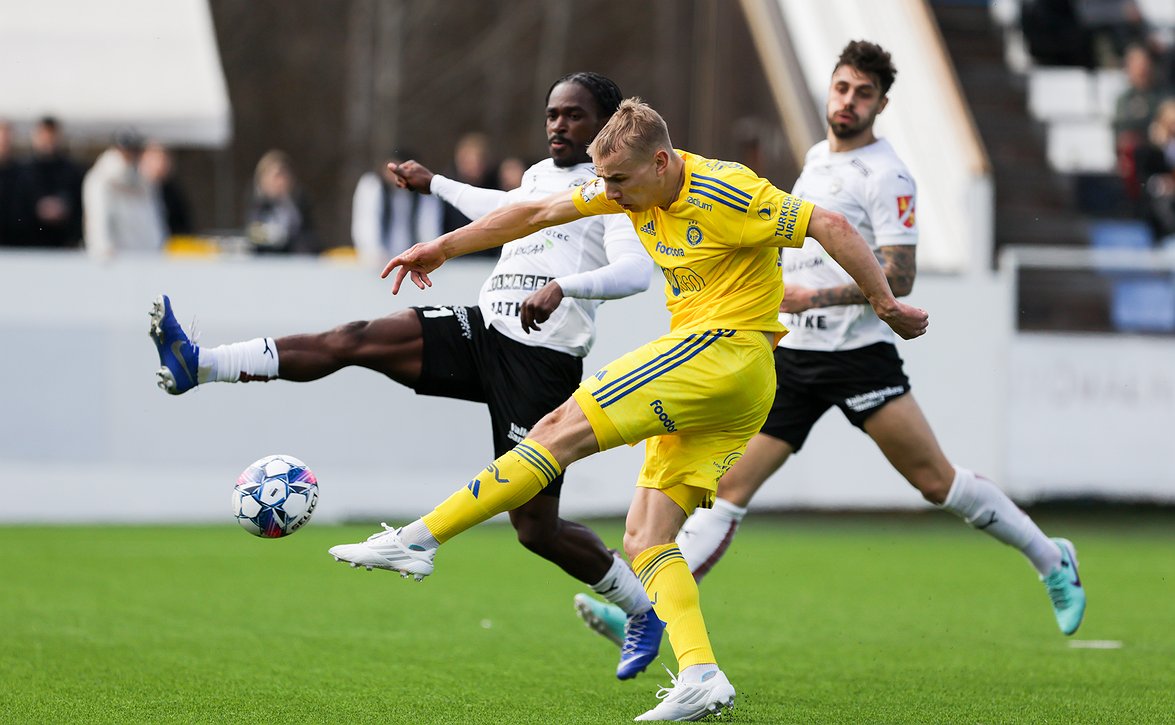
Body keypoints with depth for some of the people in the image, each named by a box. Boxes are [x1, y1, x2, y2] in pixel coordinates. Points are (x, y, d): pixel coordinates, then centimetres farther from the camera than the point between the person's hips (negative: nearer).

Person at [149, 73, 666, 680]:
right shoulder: (539, 175, 18)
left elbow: (636, 271, -22)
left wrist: (562, 287, -38)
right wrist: (434, 184, 53)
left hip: (544, 362, -7)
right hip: (482, 329, 7)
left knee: (536, 528, -4)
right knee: (354, 340, -12)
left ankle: (642, 612, 17)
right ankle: (198, 365, -18)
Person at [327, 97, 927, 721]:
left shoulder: (725, 193, -14)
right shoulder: (637, 185, 10)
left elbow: (830, 226, -15)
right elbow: (539, 213, 18)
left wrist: (887, 306, -12)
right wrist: (444, 247, 22)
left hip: (724, 351, -10)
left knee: (561, 429, -13)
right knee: (645, 540, 0)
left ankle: (417, 539, -14)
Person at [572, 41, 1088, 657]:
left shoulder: (885, 175, -9)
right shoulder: (817, 157, 15)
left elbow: (899, 278, -16)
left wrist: (814, 297, -24)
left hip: (858, 353, -6)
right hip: (791, 353, 6)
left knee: (936, 480, -8)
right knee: (729, 488, -2)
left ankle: (1051, 561, 10)